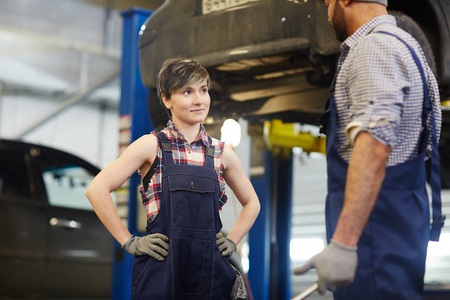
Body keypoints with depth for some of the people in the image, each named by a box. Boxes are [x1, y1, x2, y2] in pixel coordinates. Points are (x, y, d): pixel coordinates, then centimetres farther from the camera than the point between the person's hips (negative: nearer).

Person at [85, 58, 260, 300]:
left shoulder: (221, 153, 10)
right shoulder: (152, 146, 0)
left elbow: (251, 203, 26)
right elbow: (97, 189, -5)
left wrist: (232, 242, 12)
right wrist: (129, 242, -7)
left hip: (211, 274, 3)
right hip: (161, 276, -3)